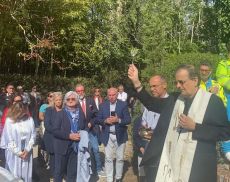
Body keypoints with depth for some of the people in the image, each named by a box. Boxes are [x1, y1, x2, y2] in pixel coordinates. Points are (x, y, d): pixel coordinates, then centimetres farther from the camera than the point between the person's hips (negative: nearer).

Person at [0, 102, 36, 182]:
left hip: (26, 153, 2)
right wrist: (18, 152, -8)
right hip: (14, 153, -2)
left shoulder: (30, 120, -3)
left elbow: (33, 136, 1)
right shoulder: (9, 120, -9)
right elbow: (9, 139, -8)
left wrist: (27, 149, -8)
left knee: (26, 174, 11)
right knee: (14, 176, 5)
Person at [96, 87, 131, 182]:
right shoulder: (103, 105, 2)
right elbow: (98, 120, 0)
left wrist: (118, 120, -24)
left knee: (120, 158, 10)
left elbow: (128, 120, -8)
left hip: (120, 135, -1)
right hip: (108, 136, 1)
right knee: (108, 159, 4)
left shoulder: (123, 104, -5)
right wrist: (105, 121, -19)